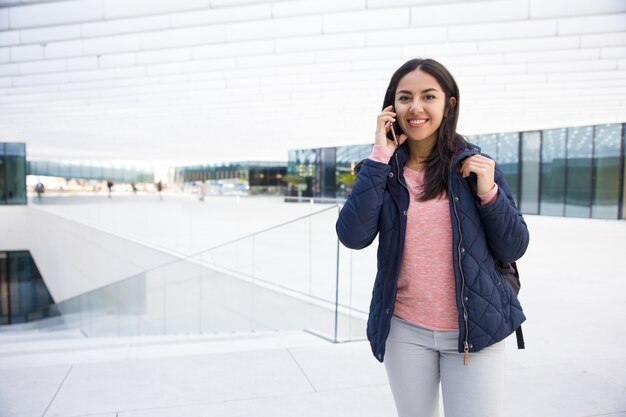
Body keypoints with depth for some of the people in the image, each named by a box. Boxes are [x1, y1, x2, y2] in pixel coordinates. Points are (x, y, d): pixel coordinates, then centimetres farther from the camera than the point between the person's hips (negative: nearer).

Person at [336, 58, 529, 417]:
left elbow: (514, 249, -2)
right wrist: (380, 158, -17)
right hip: (405, 332, 1)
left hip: (474, 330, -1)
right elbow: (353, 237, -17)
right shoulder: (383, 170, -2)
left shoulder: (476, 166, -3)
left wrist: (488, 192, -17)